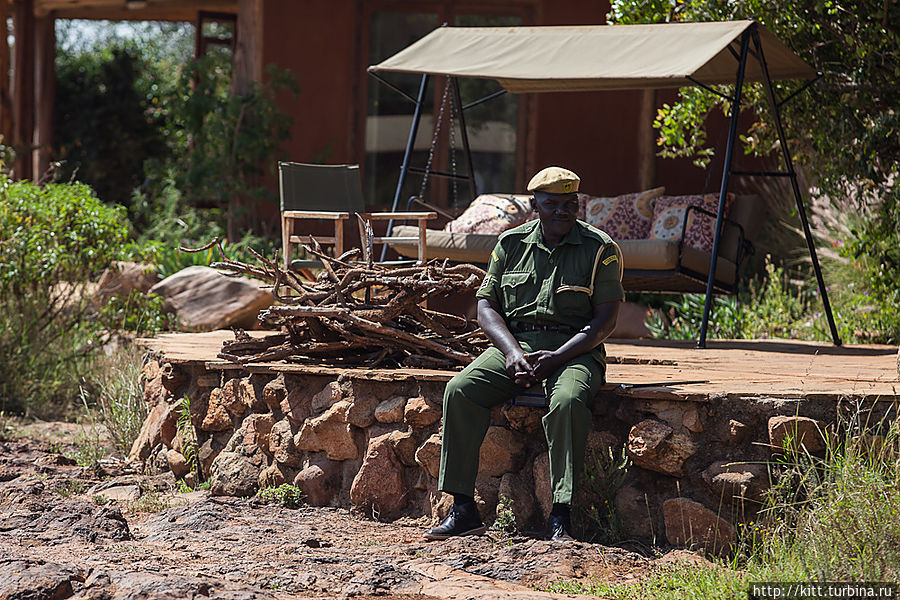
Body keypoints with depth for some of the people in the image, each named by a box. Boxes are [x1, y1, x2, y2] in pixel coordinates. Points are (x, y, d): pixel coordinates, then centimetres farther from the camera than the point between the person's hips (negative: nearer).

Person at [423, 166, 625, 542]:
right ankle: (463, 510, -22)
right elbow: (486, 306, 9)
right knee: (460, 390, -24)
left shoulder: (600, 249, 0)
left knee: (567, 401, -37)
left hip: (574, 348, -3)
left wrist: (556, 357, -18)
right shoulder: (512, 244, 10)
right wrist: (512, 351, -11)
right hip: (514, 344, 3)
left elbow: (606, 318, -6)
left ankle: (561, 518, -36)